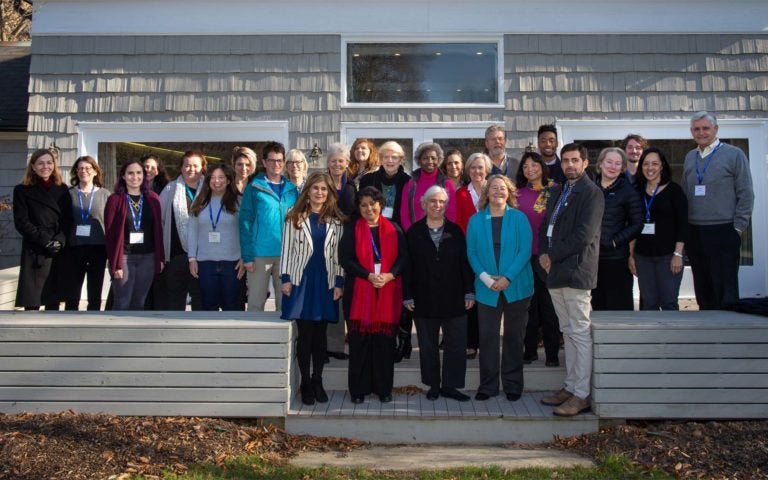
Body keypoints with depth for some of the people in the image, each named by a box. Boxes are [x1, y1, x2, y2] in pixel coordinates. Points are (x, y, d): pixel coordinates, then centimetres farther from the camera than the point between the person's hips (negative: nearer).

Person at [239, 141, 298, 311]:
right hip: (260, 254, -3)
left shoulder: (291, 189, 9)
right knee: (255, 303, 3)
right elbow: (245, 222, -3)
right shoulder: (254, 188, 0)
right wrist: (247, 256, -10)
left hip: (286, 255, 3)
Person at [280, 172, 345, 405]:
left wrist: (339, 283, 1)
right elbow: (287, 249, 1)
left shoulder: (335, 220, 7)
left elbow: (338, 253, 6)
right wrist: (285, 278, -5)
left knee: (320, 334, 6)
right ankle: (306, 383, 10)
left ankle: (318, 381, 17)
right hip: (301, 280, -1)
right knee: (304, 334, 0)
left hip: (325, 281, 2)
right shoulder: (295, 217, 3)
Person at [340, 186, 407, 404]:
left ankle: (384, 388, 14)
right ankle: (358, 389, 11)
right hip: (360, 292, -1)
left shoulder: (393, 229, 10)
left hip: (388, 291, 1)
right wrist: (369, 275, -16)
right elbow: (345, 258, -4)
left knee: (385, 340, 3)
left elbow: (403, 257, 5)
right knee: (360, 341, 1)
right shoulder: (352, 229, 4)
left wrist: (390, 275, -13)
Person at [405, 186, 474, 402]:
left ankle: (450, 385, 15)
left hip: (453, 299, 1)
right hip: (425, 300, -1)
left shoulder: (455, 231, 7)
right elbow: (408, 266, 0)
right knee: (428, 345, 8)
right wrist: (408, 296, -4)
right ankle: (433, 385, 21)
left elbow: (465, 263, 5)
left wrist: (469, 292, -1)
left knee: (456, 344, 2)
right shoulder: (414, 232, 2)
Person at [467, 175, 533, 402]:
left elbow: (525, 250, -7)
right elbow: (471, 253, 3)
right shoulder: (476, 221, 5)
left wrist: (508, 278, -16)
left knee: (514, 336, 8)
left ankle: (512, 384, 20)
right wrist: (485, 277, -12)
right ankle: (488, 385, 15)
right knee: (487, 336, 3)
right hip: (487, 289, 1)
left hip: (516, 287, -1)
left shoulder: (519, 218, -1)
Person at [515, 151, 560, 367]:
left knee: (549, 305, 2)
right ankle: (530, 350, 18)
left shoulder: (554, 189, 0)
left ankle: (552, 353, 10)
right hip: (524, 255, 3)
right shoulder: (519, 193, 8)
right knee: (529, 305, 8)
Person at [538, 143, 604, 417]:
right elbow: (545, 226, 19)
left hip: (576, 271, -8)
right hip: (556, 271, 8)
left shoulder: (591, 193, -7)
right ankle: (571, 387, 22)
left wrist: (553, 255, -11)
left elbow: (583, 235, -16)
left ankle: (582, 395, 1)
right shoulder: (558, 192, 18)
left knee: (580, 333, -4)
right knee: (568, 332, 13)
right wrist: (544, 254, 1)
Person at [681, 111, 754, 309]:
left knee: (725, 290, -2)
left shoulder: (734, 155, -1)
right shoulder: (690, 158, 13)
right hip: (694, 233, 5)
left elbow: (746, 194, -4)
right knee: (702, 290, 11)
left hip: (723, 232, -5)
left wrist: (738, 228, -9)